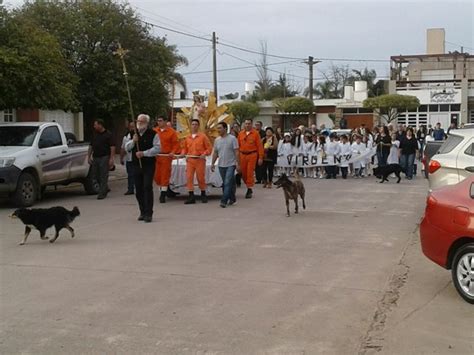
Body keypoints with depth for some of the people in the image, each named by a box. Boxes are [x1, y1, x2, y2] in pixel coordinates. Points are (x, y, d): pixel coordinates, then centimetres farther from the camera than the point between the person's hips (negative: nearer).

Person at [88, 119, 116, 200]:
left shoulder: (108, 134, -5)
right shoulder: (95, 135, 14)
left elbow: (112, 147, -9)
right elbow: (91, 146, 18)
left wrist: (111, 159, -16)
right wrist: (89, 156, 11)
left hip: (104, 157, -7)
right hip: (95, 157, 7)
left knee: (104, 176, -4)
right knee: (96, 175, 9)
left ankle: (102, 193, -1)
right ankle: (105, 188, 26)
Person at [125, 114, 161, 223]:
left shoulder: (153, 134, -5)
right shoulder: (134, 134, 12)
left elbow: (157, 148, -12)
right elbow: (127, 148, 10)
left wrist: (144, 153, -18)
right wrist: (133, 141, -10)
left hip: (148, 165, -5)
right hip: (136, 165, 6)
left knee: (147, 188, -11)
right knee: (138, 189, 9)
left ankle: (148, 214, -8)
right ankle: (142, 212, 21)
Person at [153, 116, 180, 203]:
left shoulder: (171, 132, -2)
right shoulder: (155, 131, 7)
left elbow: (176, 144, 0)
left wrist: (173, 152, -15)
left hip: (166, 156, -4)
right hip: (155, 156, 4)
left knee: (165, 175, -2)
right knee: (156, 176, 6)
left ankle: (163, 195, 4)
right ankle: (167, 190, 26)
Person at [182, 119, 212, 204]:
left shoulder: (203, 136, 1)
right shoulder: (188, 138, 12)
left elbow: (209, 148, 1)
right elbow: (185, 148, 20)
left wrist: (205, 154, -14)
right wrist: (183, 153, 1)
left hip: (200, 160, -3)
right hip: (190, 160, 3)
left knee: (201, 178, 4)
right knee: (189, 177, -5)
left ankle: (203, 195, 21)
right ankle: (191, 197, -3)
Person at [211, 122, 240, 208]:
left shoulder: (232, 138, -7)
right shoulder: (217, 140, 9)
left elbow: (236, 152, -8)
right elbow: (215, 153, 14)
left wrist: (238, 163, -13)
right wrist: (213, 163, 9)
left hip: (231, 164, -6)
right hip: (221, 165, 6)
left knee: (227, 183, -13)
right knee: (225, 183, 11)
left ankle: (224, 201, -15)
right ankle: (232, 198, 24)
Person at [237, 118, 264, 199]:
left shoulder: (255, 133, -1)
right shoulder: (240, 134, 8)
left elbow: (259, 146, -3)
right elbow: (238, 145, 10)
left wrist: (260, 157, -7)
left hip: (252, 155, -3)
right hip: (242, 155, 4)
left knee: (250, 173, -5)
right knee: (243, 173, 7)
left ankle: (249, 190, 3)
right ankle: (249, 187, 26)